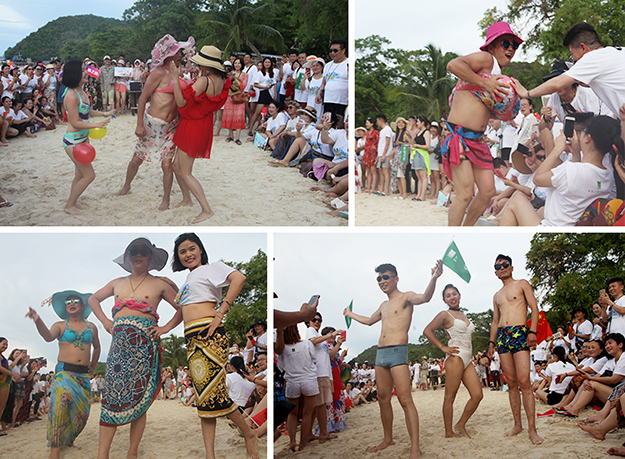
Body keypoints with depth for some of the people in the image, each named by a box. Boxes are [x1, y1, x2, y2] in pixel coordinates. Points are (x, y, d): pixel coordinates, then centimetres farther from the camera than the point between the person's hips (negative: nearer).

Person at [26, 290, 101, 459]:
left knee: (82, 410, 0)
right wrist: (38, 321, -37)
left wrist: (92, 366, 24)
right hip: (64, 371, -5)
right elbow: (48, 336, -18)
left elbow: (97, 347, 30)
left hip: (83, 375, 5)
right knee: (61, 399, -29)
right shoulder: (60, 325, 4)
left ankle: (68, 439, 27)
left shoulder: (91, 327, 14)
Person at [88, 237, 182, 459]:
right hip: (119, 342, 2)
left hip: (144, 342, -2)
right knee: (112, 394, -7)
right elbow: (93, 299, 30)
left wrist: (165, 328, 1)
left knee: (139, 398, -3)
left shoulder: (159, 284, 10)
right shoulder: (117, 283, 18)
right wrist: (105, 321, 16)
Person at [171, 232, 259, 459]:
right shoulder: (188, 280, 27)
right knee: (203, 396, 2)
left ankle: (249, 435, 7)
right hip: (191, 338, 8)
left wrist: (221, 313, -17)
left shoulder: (211, 268, 2)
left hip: (208, 333, -8)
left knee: (213, 390, -12)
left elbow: (239, 278, -15)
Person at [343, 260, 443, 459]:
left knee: (405, 400, -14)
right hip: (380, 353, 8)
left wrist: (433, 278, -42)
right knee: (383, 398, 12)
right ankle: (388, 439, 25)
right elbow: (369, 320, 41)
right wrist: (350, 314, 55)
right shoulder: (384, 305, 23)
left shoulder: (406, 297, 0)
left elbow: (425, 297, -23)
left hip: (397, 352, -8)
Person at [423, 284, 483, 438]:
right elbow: (427, 331, -10)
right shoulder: (445, 314, -1)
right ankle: (448, 432, 4)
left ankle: (461, 424, 14)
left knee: (477, 395, 0)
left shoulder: (463, 315, 21)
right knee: (450, 396, -3)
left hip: (467, 360, 8)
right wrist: (443, 347, -11)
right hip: (455, 357, -8)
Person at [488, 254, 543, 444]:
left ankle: (532, 429, -14)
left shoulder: (522, 284, 7)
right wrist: (491, 342, 17)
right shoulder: (497, 296, 24)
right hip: (502, 336, 6)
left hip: (520, 332, -6)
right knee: (511, 383, 4)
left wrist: (532, 331, -14)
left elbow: (534, 308, -1)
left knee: (524, 382, -15)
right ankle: (517, 424, 9)